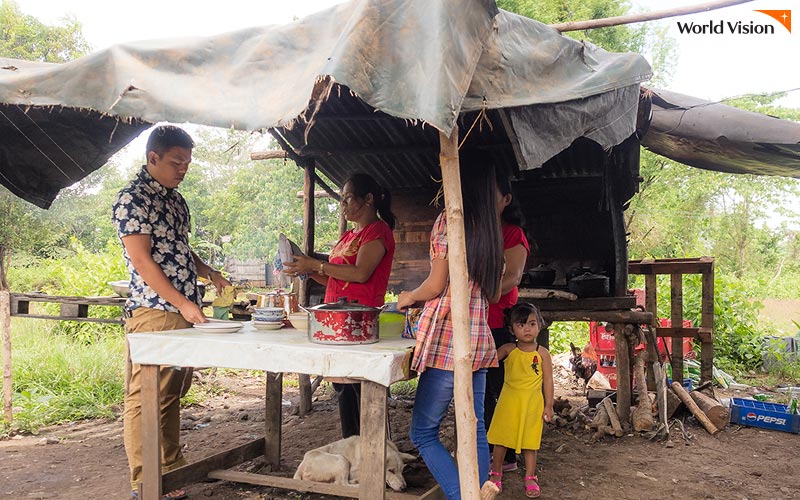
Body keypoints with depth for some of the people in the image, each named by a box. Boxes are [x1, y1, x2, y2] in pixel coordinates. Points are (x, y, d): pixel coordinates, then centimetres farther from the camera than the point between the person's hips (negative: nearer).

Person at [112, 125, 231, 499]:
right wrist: (182, 303, -19)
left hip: (185, 312, 9)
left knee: (173, 394, 14)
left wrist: (208, 272, 9)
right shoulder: (132, 199, -9)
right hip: (153, 313, -8)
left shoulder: (174, 199, 17)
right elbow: (141, 260, -15)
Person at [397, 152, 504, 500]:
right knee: (475, 432, 13)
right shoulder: (492, 230, 13)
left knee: (423, 432, 2)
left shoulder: (449, 218, -8)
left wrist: (409, 298, 9)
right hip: (480, 339, 8)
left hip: (447, 338, -7)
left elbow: (436, 285, -11)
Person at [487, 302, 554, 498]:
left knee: (530, 442, 8)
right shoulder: (508, 349, -3)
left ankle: (530, 478, 23)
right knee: (501, 439, 9)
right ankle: (496, 474, 26)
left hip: (532, 403, -1)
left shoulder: (542, 353, -5)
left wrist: (548, 405, -2)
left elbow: (548, 380, -1)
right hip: (508, 401, 1)